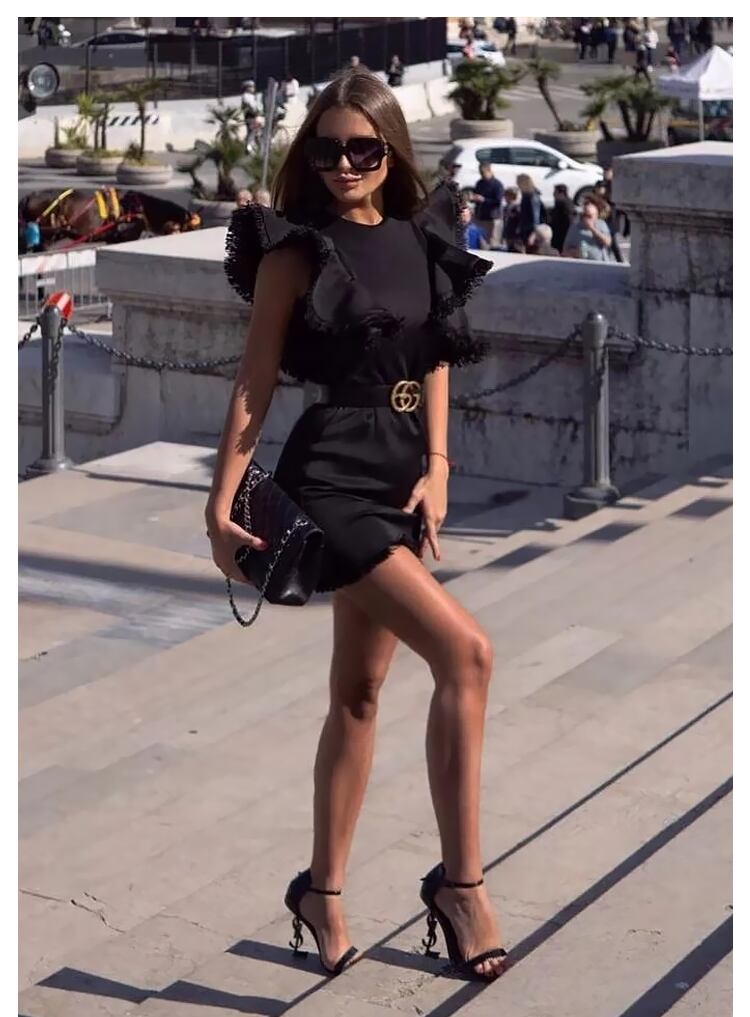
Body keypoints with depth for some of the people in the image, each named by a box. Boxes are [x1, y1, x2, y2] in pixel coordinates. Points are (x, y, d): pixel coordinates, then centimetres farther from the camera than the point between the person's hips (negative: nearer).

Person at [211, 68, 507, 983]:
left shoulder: (423, 240, 9)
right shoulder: (297, 248, -7)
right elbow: (255, 381, -7)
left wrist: (436, 468, 2)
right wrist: (221, 504, -10)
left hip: (402, 475, 6)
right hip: (330, 477, -6)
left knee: (359, 691, 12)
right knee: (465, 651, -19)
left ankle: (323, 891, 24)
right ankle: (460, 879, -11)